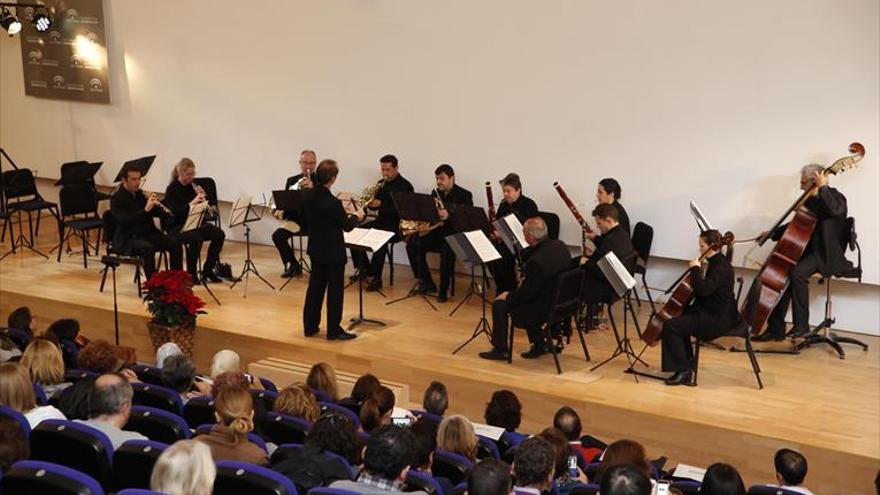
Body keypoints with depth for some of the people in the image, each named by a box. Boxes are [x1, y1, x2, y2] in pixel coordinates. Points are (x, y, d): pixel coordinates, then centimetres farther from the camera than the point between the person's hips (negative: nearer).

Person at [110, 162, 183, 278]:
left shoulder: (141, 194, 12)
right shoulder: (117, 198, -7)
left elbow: (158, 213, 12)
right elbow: (124, 221, -22)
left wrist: (158, 205, -10)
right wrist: (145, 209, -30)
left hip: (148, 233, 6)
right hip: (127, 239, -6)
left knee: (175, 243, -15)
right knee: (148, 248, -36)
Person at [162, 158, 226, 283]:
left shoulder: (194, 185, 8)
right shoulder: (171, 189, -8)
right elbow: (174, 212, -22)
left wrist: (203, 197, -11)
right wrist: (191, 203, -33)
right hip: (176, 227, -6)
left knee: (219, 234, -19)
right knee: (196, 237, -36)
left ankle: (208, 269, -6)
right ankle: (191, 273, -18)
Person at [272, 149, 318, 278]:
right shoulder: (292, 180, 11)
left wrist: (312, 188, -29)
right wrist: (281, 211, -13)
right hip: (296, 220, 3)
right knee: (278, 235, -21)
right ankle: (293, 265, 0)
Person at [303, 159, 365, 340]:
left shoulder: (308, 197, -4)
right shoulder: (333, 203, -25)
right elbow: (347, 226, -14)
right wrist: (357, 216, 8)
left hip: (315, 249, 7)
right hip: (333, 252, -7)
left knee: (315, 286, 15)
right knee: (335, 290, 4)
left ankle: (310, 326, 22)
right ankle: (334, 330, 10)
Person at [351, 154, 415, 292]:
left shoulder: (405, 186, -8)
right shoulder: (381, 184, 13)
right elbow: (374, 205, 14)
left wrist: (381, 204, -27)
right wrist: (370, 202, -11)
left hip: (396, 225, -7)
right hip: (381, 221, 7)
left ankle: (375, 278, -23)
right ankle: (364, 269, -1)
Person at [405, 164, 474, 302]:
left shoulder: (464, 195, -6)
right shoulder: (435, 193, 11)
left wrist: (448, 216, -29)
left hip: (455, 234, -6)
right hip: (437, 232, 6)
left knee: (447, 251, -37)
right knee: (413, 244, -18)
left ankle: (443, 290, -19)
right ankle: (427, 283, -7)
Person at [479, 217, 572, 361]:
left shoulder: (536, 261, -30)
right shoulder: (560, 246, -3)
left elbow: (526, 293, -20)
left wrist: (508, 296, -2)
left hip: (545, 308, -9)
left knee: (499, 305, 2)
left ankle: (500, 349, 14)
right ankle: (539, 344, 30)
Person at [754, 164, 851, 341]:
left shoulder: (835, 196, -6)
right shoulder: (810, 201, 16)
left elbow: (835, 210, -32)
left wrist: (822, 187, -25)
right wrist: (773, 233, 14)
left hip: (825, 254, -8)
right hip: (808, 250, 8)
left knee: (797, 273, -31)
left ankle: (801, 325, -21)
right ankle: (776, 328, -4)